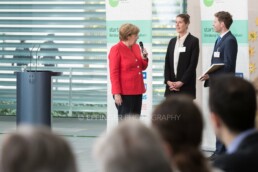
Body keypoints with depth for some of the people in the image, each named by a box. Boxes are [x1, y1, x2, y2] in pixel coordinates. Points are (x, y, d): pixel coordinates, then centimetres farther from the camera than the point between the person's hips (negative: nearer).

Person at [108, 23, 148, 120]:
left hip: (137, 91, 7)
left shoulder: (136, 47, 11)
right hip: (124, 92, -7)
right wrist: (116, 93, -18)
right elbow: (114, 73, -13)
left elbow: (142, 67, 20)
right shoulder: (116, 49, -10)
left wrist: (144, 58, -1)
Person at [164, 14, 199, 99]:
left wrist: (181, 82, -13)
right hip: (171, 87, 5)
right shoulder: (172, 41, 15)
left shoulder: (193, 41, -2)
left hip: (186, 87, -5)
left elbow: (193, 64, -8)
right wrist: (168, 81, -3)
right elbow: (167, 63, 11)